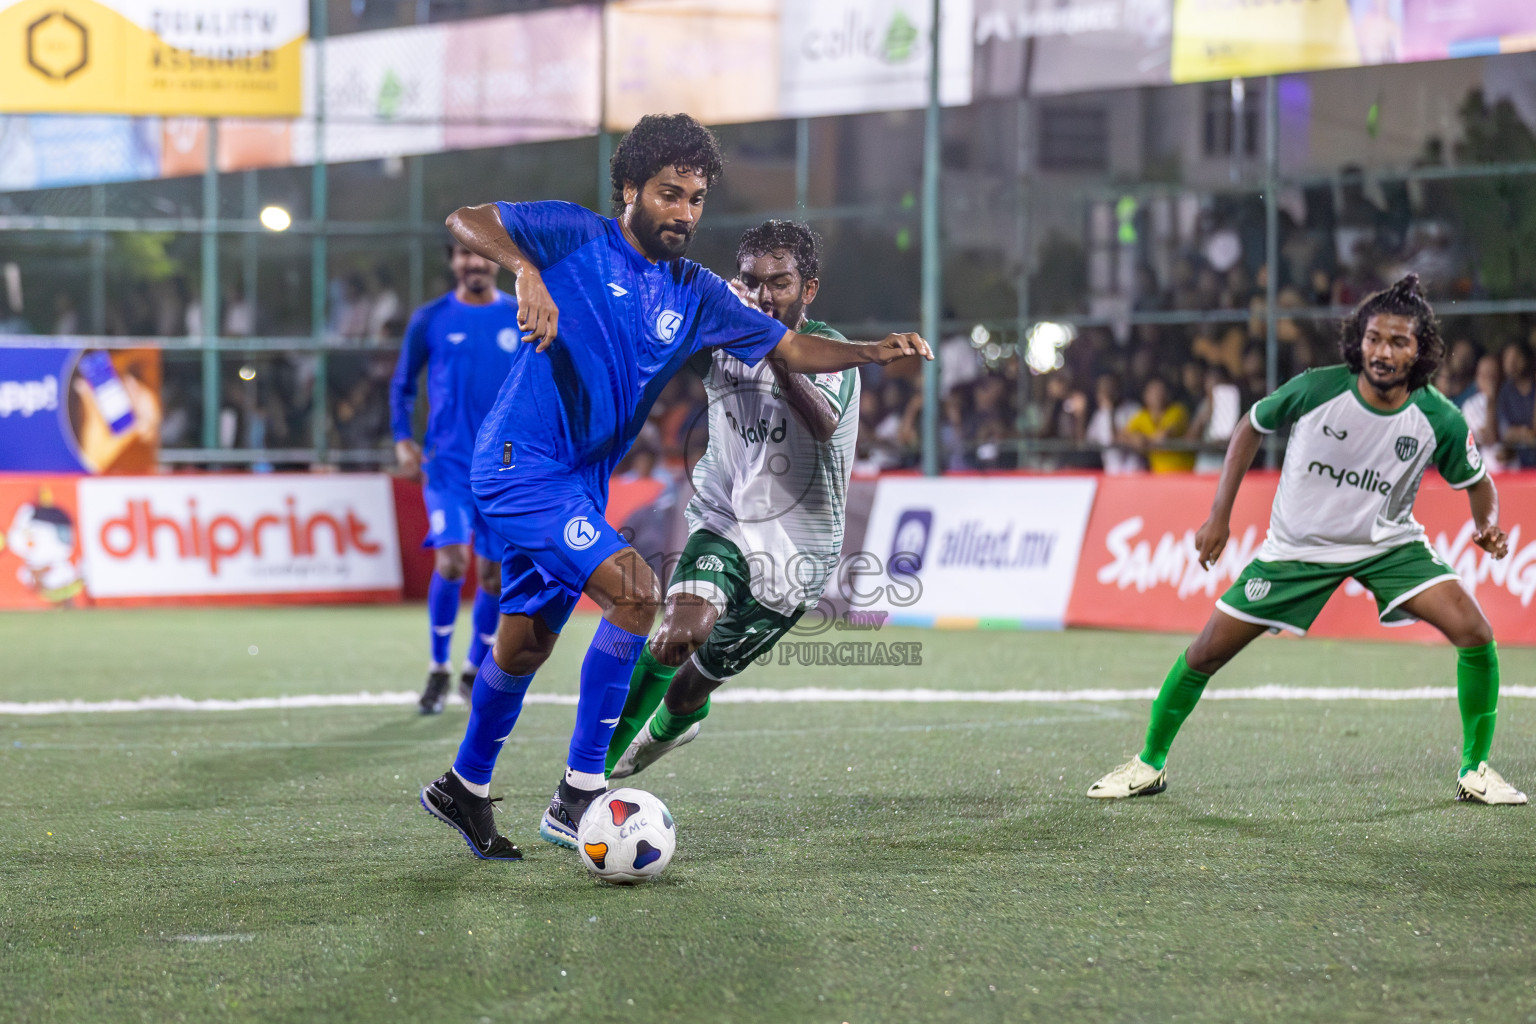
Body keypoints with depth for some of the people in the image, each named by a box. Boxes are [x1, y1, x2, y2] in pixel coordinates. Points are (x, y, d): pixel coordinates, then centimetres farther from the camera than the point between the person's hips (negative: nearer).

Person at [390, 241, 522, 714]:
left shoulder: (523, 320, 5)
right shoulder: (430, 320, 2)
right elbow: (402, 383, 11)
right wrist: (403, 439, -2)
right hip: (448, 462, -2)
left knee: (493, 575, 4)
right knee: (450, 562, -17)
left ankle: (475, 671, 23)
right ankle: (438, 670, -1)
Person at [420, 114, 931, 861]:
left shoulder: (694, 296, 10)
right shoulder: (577, 239, -7)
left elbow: (790, 349, 11)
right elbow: (465, 220, -11)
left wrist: (873, 351, -6)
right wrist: (528, 273, -29)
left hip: (581, 484, 8)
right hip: (521, 463, -8)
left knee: (525, 645, 17)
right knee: (635, 594, -21)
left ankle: (465, 789, 37)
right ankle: (578, 795, -16)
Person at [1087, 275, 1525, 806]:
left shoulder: (1439, 419, -18)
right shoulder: (1316, 389, -21)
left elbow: (1477, 483, 1)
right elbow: (1251, 428, -1)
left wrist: (1488, 525, -22)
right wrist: (1220, 515, -3)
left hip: (1388, 543, 0)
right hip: (1299, 544, 0)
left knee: (1475, 633, -19)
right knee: (1208, 650, -3)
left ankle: (1475, 770, -1)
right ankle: (1149, 763, 19)